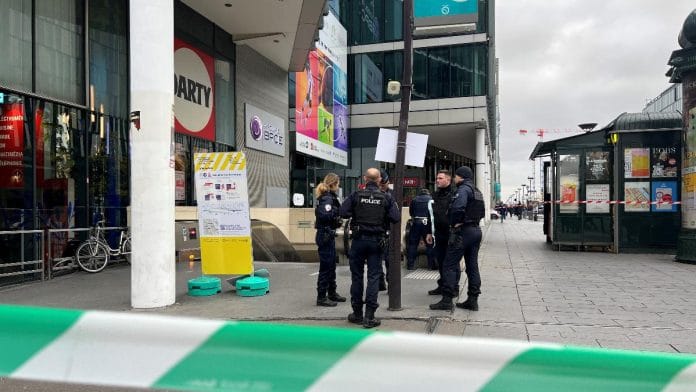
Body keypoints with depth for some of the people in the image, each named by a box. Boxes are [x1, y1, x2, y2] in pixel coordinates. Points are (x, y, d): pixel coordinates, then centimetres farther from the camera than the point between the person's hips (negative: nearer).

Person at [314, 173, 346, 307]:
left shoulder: (330, 197, 14)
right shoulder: (327, 198, -17)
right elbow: (325, 215, -30)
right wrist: (337, 218, -17)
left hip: (329, 235, 10)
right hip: (325, 235, -10)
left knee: (331, 265, 18)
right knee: (325, 267, -3)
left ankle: (332, 293, 30)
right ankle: (321, 297, 5)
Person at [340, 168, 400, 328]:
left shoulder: (356, 195, -5)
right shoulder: (386, 197, -3)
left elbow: (343, 212, -12)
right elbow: (395, 218, -9)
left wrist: (355, 214, 7)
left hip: (359, 239, 0)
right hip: (377, 241, 0)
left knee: (357, 276, 11)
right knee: (373, 276, 3)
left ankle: (357, 313, 20)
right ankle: (369, 316, 1)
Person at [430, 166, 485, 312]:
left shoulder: (463, 189, -12)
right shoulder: (477, 191, 18)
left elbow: (458, 208, -28)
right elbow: (482, 212, 23)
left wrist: (454, 224, -15)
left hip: (463, 231, -10)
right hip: (476, 230, 10)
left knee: (450, 265, -5)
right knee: (472, 266, 11)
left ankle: (447, 300, -5)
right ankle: (473, 300, 14)